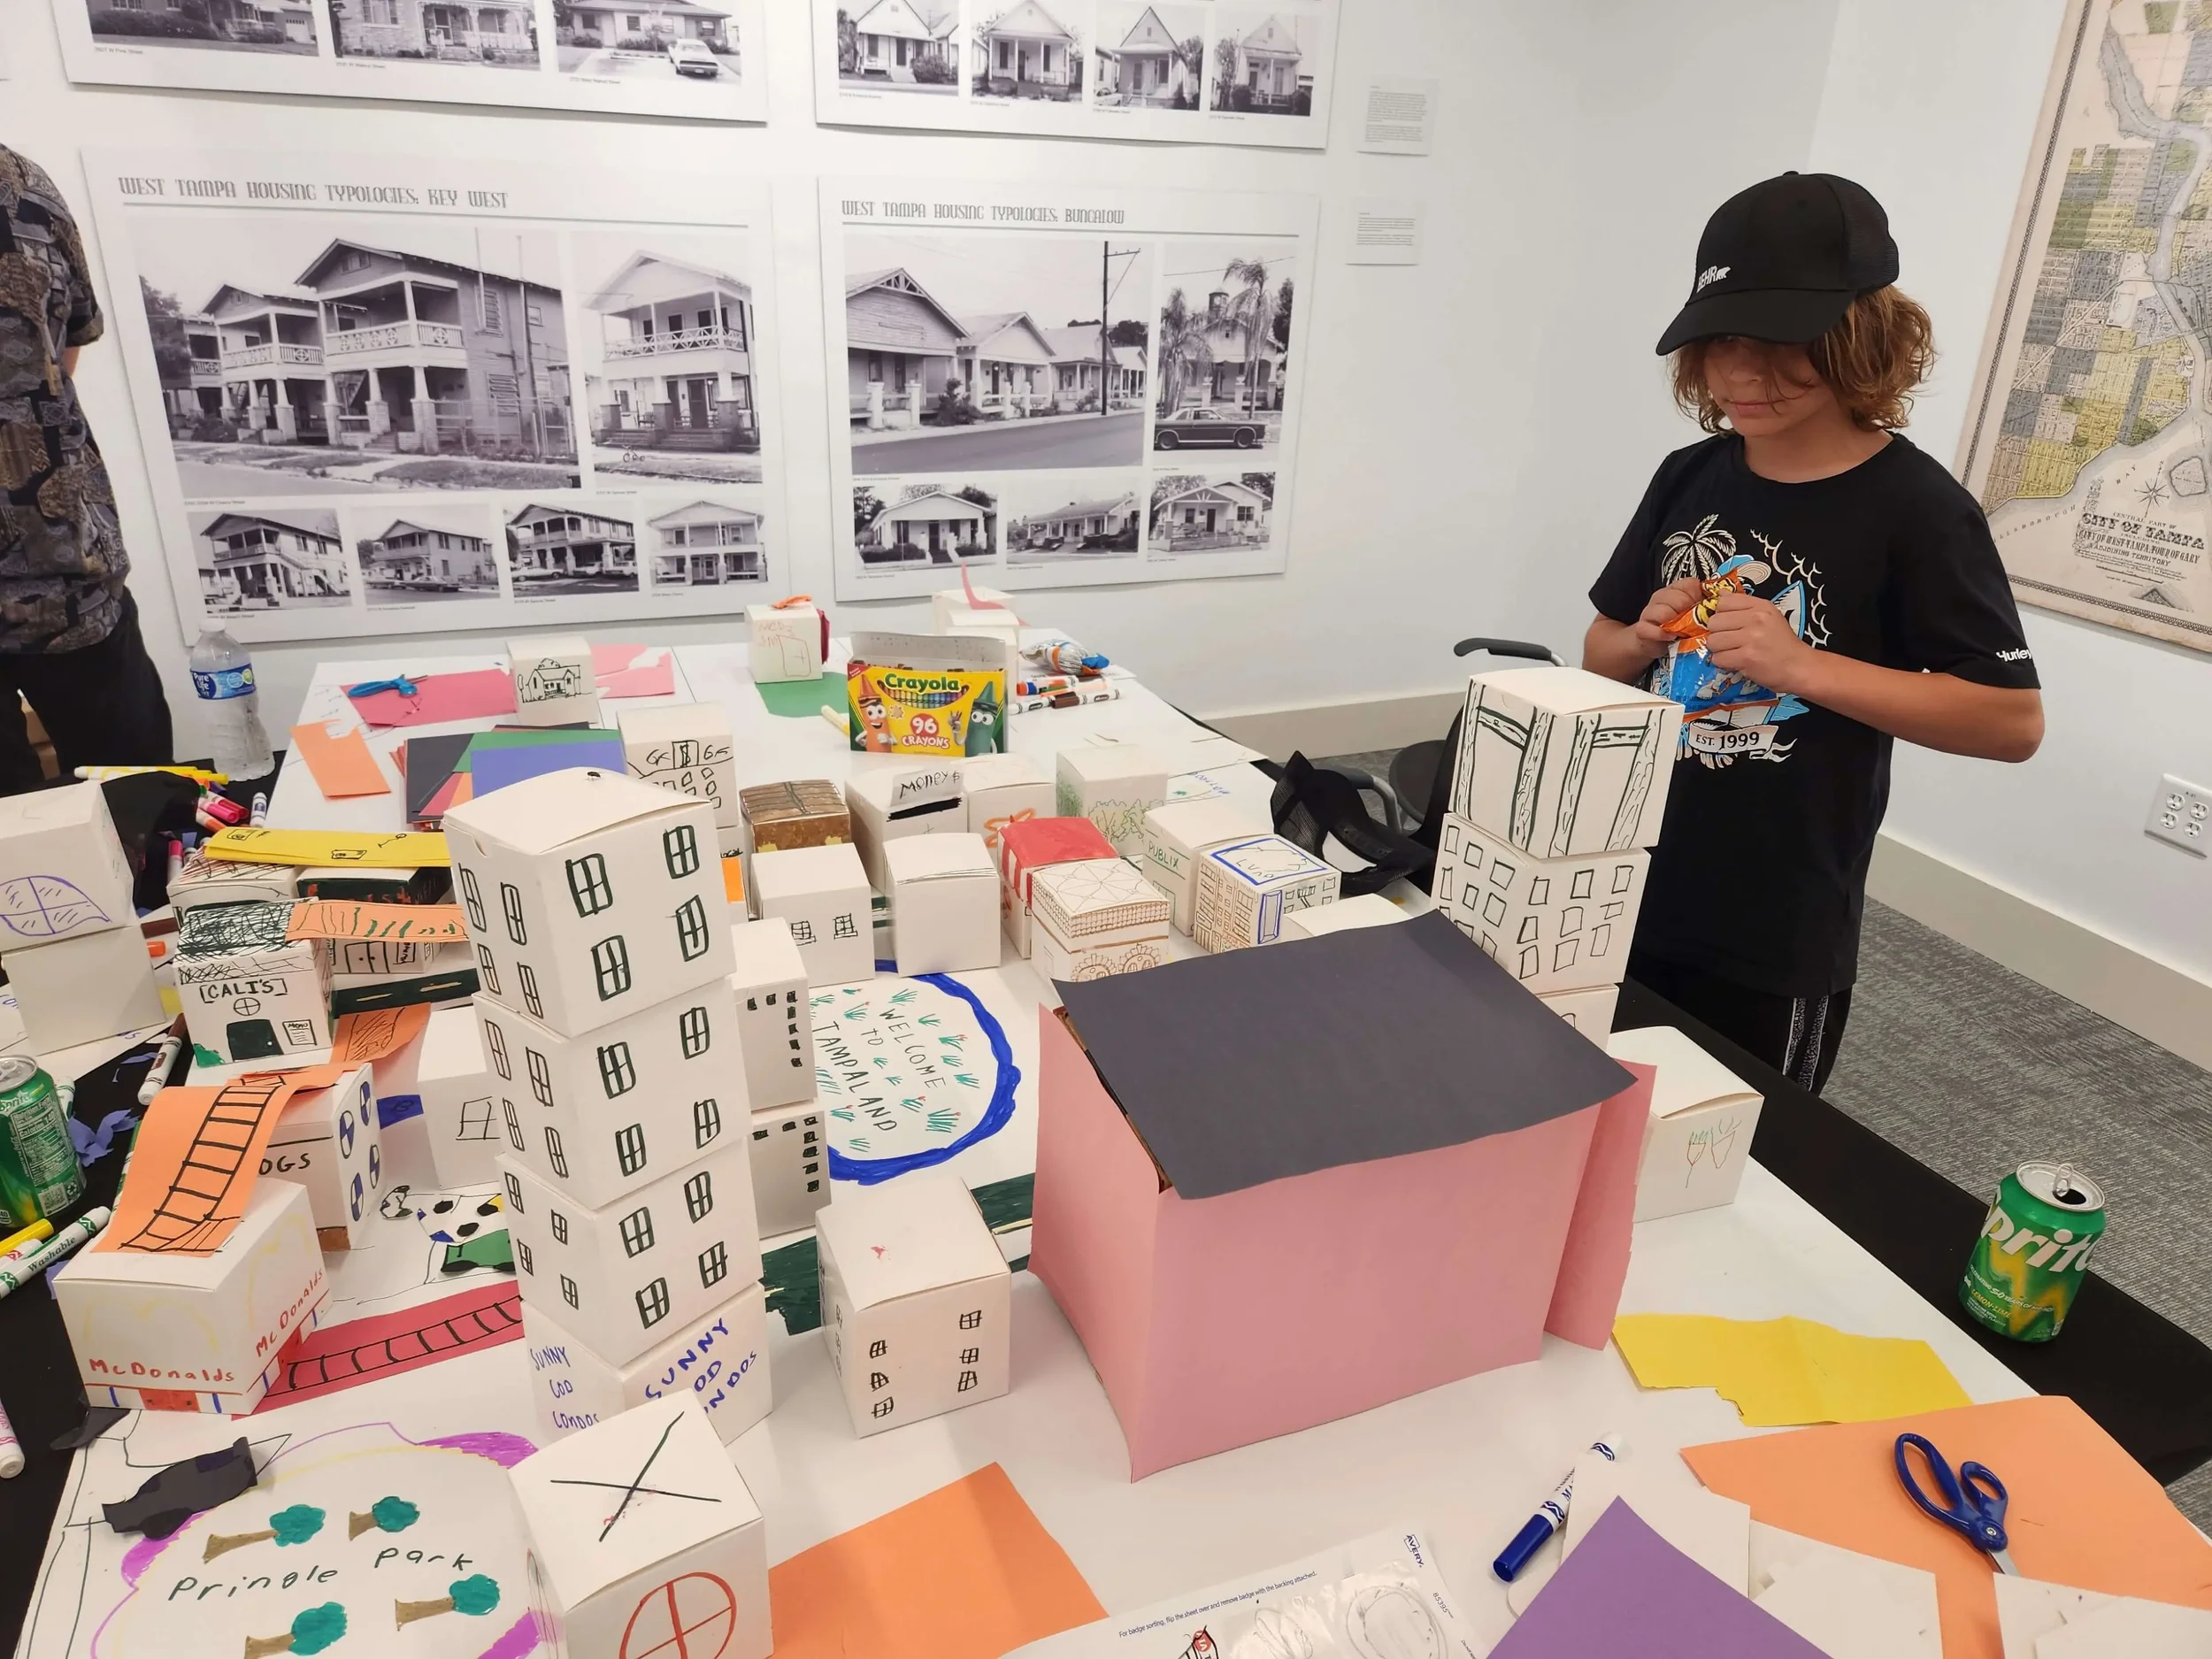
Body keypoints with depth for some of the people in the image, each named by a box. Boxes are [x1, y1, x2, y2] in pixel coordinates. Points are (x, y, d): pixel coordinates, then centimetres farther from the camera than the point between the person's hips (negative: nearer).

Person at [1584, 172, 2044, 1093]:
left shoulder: (1913, 507, -11)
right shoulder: (1690, 476, 3)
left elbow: (2014, 720, -13)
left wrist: (1802, 664, -22)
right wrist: (1646, 638, -10)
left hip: (1778, 943, -5)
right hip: (1629, 899, 5)